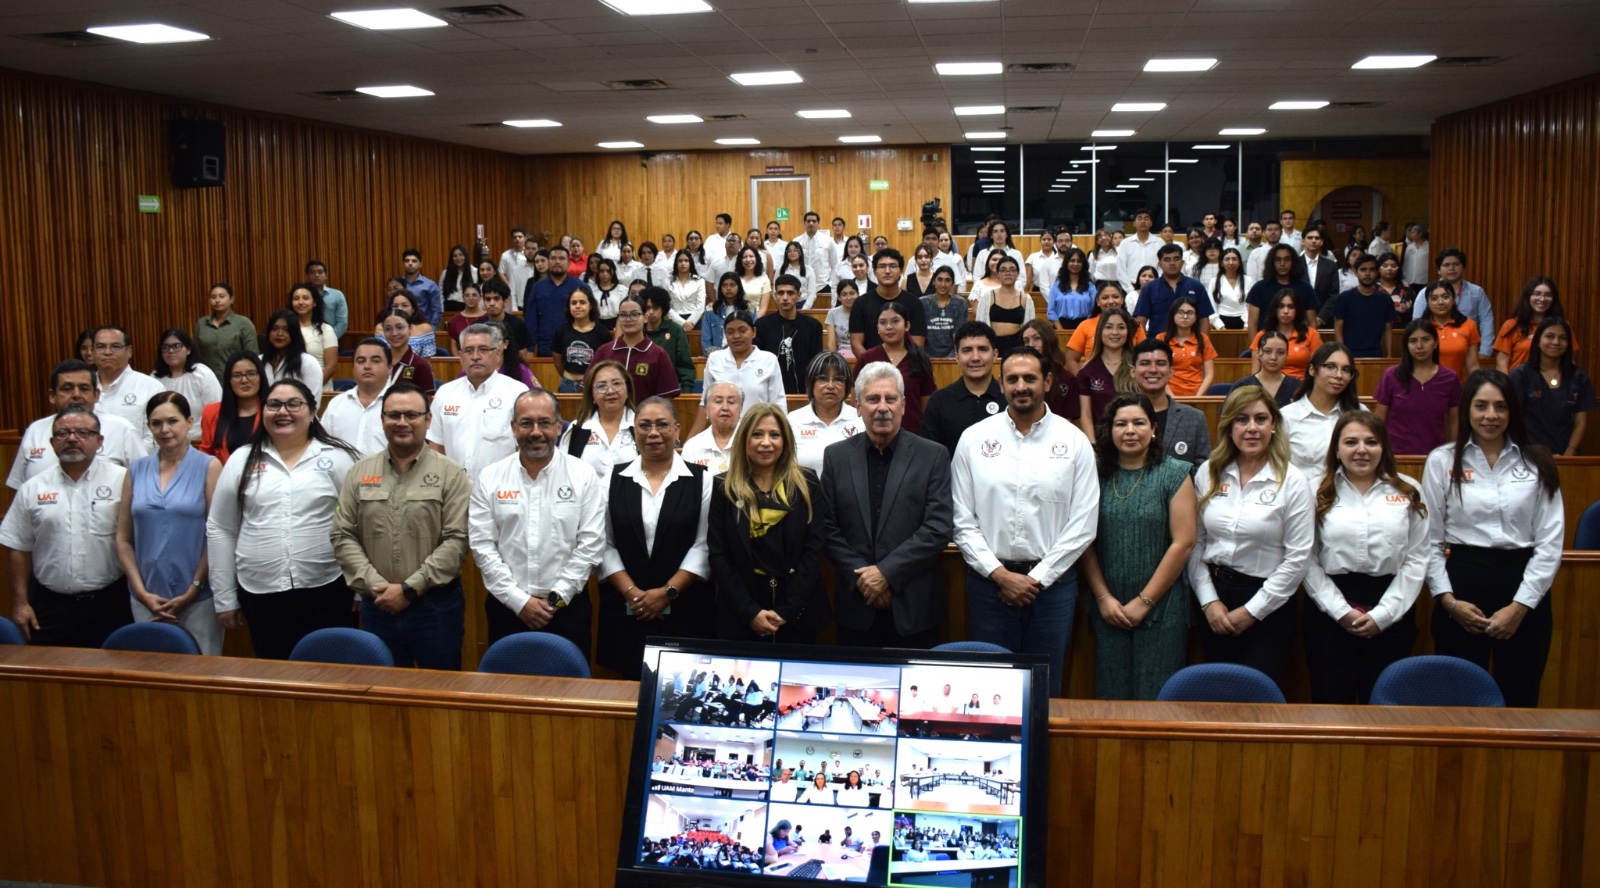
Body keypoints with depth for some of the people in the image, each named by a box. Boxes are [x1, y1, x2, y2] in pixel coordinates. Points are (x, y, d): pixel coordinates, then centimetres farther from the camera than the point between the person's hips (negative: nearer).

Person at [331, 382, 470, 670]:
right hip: (377, 606, 3)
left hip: (435, 605, -3)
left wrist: (409, 588, -14)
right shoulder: (359, 473, 8)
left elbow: (457, 540, -10)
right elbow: (343, 537, 5)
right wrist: (373, 585, -8)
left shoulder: (450, 473, -3)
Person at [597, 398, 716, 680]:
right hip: (625, 609, 2)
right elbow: (604, 545, 3)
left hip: (686, 608, -2)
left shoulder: (701, 481, 1)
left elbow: (704, 545, -4)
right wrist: (632, 592, -8)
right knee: (632, 685, 5)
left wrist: (667, 592, -11)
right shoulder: (613, 481, 7)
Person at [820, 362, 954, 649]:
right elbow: (828, 529, 2)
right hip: (856, 605, 2)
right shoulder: (836, 456, 5)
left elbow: (938, 528, -8)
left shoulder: (933, 456, -1)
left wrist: (887, 572, -14)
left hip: (913, 606, -1)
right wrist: (862, 577, -9)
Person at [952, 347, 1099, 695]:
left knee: (1046, 689, 9)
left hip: (1052, 581, 0)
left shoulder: (1074, 441, 0)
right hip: (989, 579, 0)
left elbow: (1083, 523, -3)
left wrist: (1038, 578, -8)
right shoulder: (974, 439, 1)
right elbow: (962, 520, -1)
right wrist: (999, 574, -9)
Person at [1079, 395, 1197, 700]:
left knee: (1155, 698, 2)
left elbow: (1183, 543, -7)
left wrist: (1145, 601, -8)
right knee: (1111, 696, 8)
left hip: (1161, 609, -2)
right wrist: (1103, 597, -4)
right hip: (1107, 609, 2)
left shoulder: (1174, 474, -2)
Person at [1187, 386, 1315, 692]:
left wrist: (1252, 611, -10)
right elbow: (1194, 543, 3)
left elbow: (1297, 558, -10)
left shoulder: (1292, 481, -7)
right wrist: (1208, 601, -6)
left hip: (1266, 606, -3)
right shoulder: (1209, 474, 2)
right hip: (1214, 597, 3)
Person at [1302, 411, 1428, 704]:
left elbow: (1416, 561, 1)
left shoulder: (1408, 494, 6)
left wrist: (1382, 614, -7)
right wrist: (1341, 611, -11)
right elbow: (1308, 561, -3)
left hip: (1390, 615, 1)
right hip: (1331, 614, -1)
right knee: (1332, 702, 4)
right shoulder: (1319, 493, 1)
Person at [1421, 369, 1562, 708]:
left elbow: (1551, 543, 1)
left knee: (1519, 699, 7)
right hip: (1464, 582, -1)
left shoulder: (1537, 463, 4)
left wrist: (1520, 606, -6)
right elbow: (1430, 539, 2)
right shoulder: (1442, 461, 2)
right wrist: (1447, 599, -7)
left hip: (1524, 588, 1)